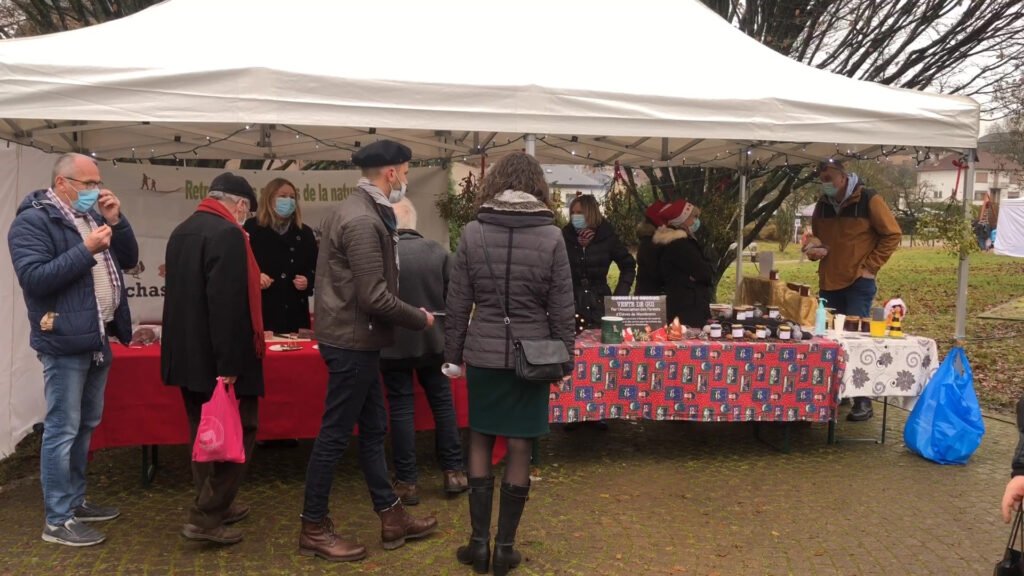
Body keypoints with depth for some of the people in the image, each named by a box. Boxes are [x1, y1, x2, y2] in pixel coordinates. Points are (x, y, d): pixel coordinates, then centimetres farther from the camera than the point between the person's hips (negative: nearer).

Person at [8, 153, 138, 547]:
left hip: (98, 338, 9)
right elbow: (33, 277, -21)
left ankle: (75, 501, 28)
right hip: (66, 341, -8)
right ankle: (57, 521, 5)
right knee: (62, 429, -4)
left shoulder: (94, 215, 15)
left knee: (86, 425, 16)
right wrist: (86, 250, -22)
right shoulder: (33, 221, -10)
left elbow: (130, 260, 12)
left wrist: (116, 221, -2)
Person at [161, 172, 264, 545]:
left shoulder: (182, 231, 13)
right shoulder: (227, 233, -17)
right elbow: (227, 304, -25)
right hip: (215, 358, -9)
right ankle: (205, 517, -1)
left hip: (187, 353, 10)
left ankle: (214, 506, 27)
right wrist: (229, 365, -24)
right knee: (236, 433, 0)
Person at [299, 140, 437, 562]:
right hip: (352, 340, -11)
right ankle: (313, 529, 14)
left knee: (373, 429, 15)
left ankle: (392, 518, 26)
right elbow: (374, 297, -24)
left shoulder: (358, 210, 12)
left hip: (354, 337, 11)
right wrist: (419, 319, -11)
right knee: (335, 434, 1)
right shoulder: (363, 221, -21)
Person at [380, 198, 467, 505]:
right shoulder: (438, 251, -5)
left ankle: (407, 482, 11)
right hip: (433, 340, 3)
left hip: (393, 344, -2)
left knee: (401, 409, 6)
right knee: (443, 403, 15)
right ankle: (454, 472, 21)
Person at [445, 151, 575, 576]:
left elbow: (458, 301, -1)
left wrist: (452, 354, 8)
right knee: (519, 448, 7)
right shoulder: (550, 236, -6)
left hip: (483, 353, 1)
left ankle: (479, 541, 18)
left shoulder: (473, 232, -3)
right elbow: (561, 307, -4)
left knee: (480, 441, 14)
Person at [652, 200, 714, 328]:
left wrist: (697, 274, -7)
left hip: (691, 310, 10)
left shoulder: (684, 242, 16)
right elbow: (705, 273, -18)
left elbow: (708, 270, 12)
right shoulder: (679, 246, -17)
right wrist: (707, 270, 2)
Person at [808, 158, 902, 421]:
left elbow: (892, 234, -5)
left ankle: (863, 401, 1)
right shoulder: (823, 204, 9)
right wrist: (814, 249, 1)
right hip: (828, 282, 6)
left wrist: (869, 266, -9)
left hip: (858, 283, -6)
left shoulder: (869, 199, -8)